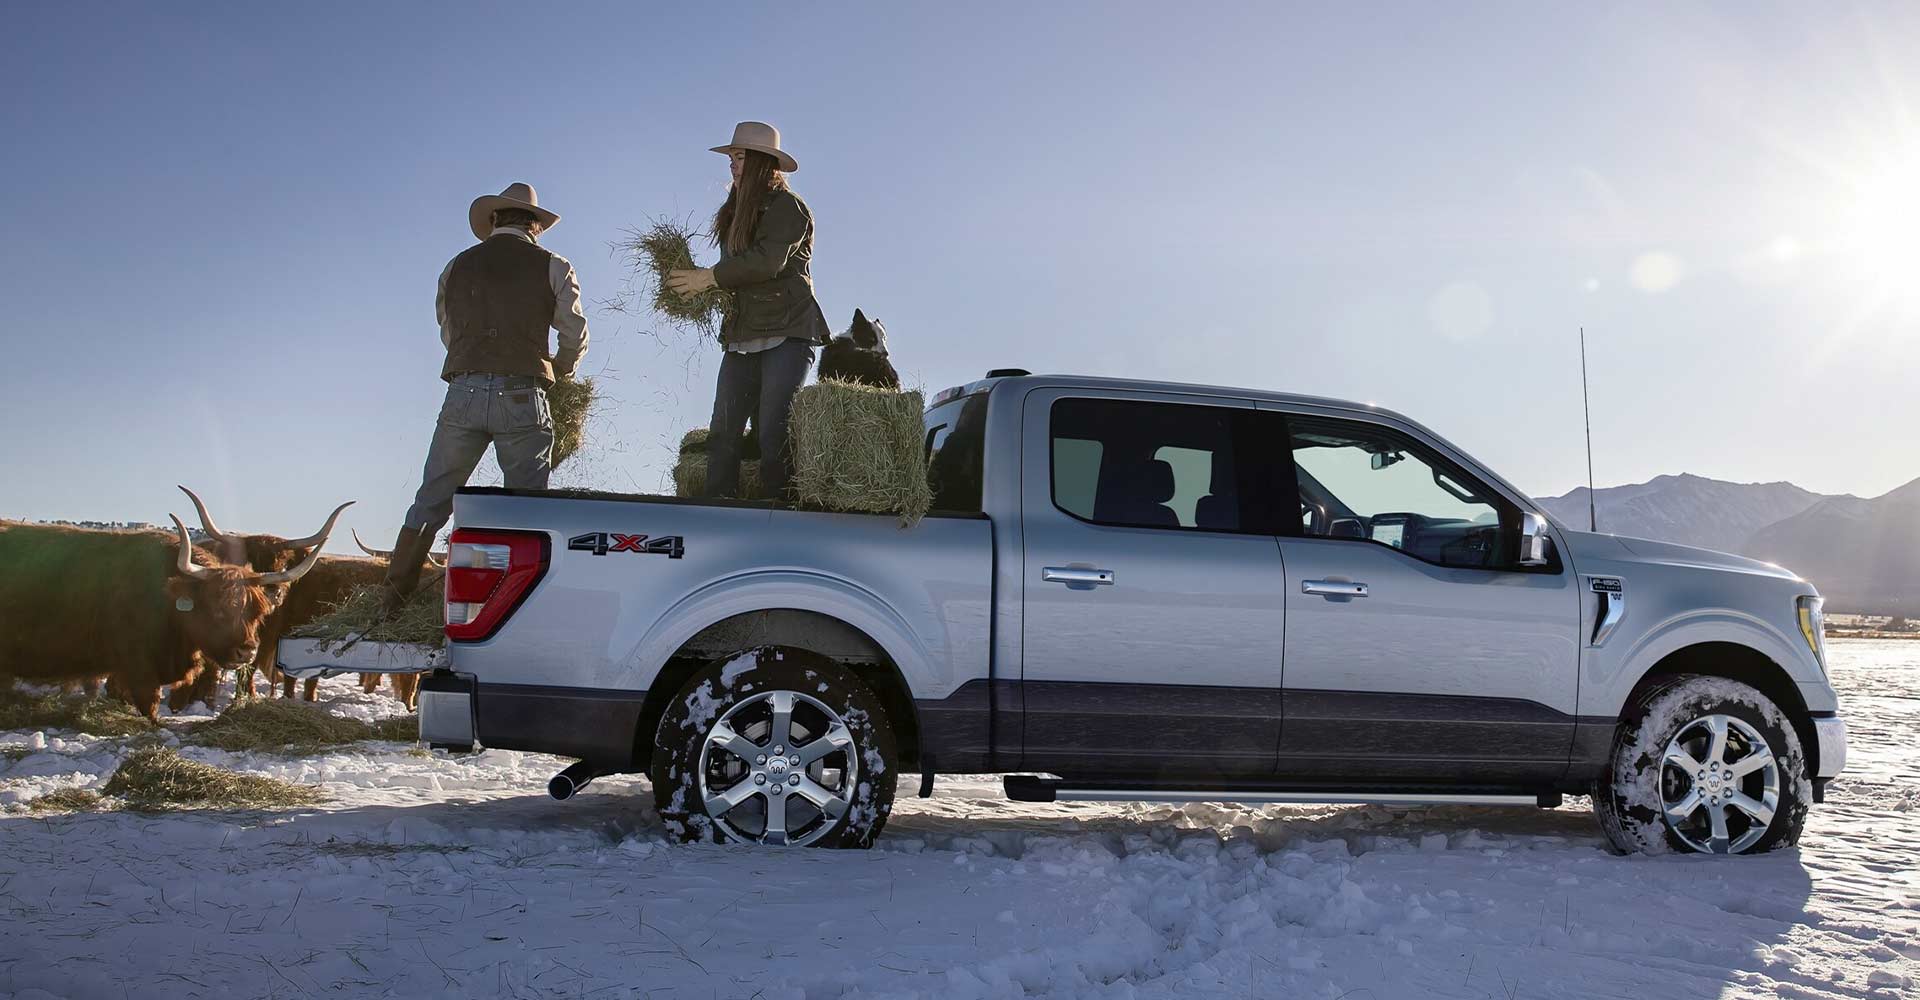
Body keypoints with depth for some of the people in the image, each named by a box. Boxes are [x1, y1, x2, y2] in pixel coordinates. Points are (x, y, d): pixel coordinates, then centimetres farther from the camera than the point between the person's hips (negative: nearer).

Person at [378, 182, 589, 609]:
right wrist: (559, 368, 26)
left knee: (433, 498, 10)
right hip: (523, 398, -2)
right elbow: (576, 336, 5)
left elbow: (448, 333, 20)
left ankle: (393, 597, 12)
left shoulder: (458, 265, 15)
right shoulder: (552, 266, 6)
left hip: (464, 392, 2)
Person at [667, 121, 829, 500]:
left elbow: (768, 261, -16)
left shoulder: (787, 206, -2)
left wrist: (710, 276, -12)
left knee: (773, 433, -13)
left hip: (786, 333, -8)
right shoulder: (738, 212, 24)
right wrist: (697, 281, 2)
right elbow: (737, 272, 21)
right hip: (742, 337, 8)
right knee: (722, 433, -2)